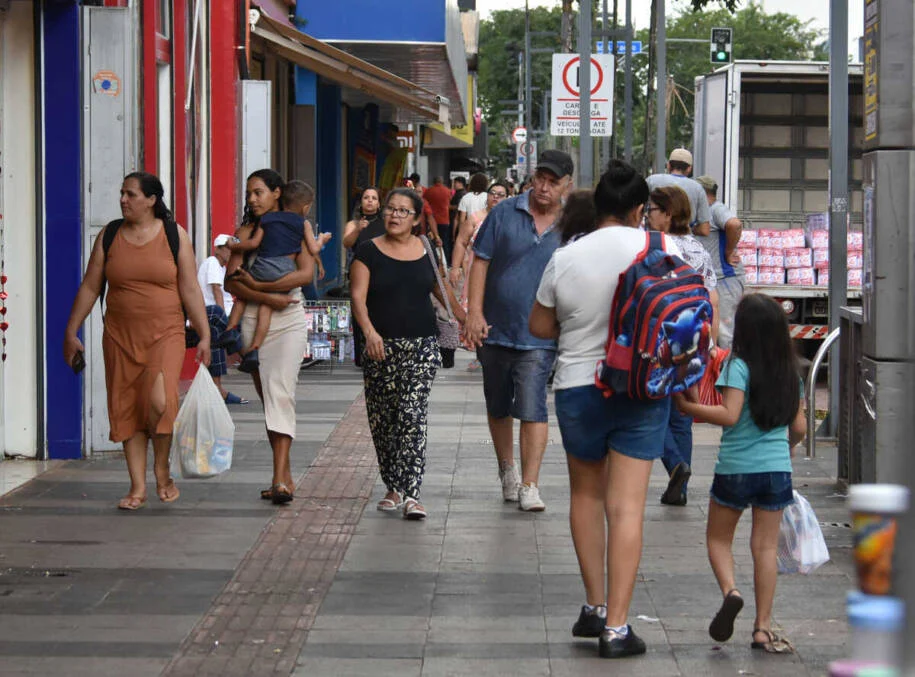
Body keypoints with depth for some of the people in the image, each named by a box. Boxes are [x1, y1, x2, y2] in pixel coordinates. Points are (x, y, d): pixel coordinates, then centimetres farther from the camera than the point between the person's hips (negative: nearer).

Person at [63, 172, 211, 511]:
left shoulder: (174, 235, 0)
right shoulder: (110, 236, 6)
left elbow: (190, 290, 0)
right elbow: (89, 287, 9)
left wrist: (204, 335, -4)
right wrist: (71, 332, 6)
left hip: (165, 334, -3)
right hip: (120, 336, 3)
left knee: (159, 401, -20)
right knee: (126, 409, 2)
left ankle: (162, 469, 4)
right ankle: (138, 487, 9)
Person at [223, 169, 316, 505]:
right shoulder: (245, 232, 9)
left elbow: (306, 274, -12)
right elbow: (231, 282, -1)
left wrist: (258, 285, -13)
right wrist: (267, 298, -15)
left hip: (288, 322, -3)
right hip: (254, 321, 3)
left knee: (280, 393, -17)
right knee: (268, 398, 6)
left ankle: (279, 479, -25)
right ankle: (285, 475, 12)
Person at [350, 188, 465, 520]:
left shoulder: (427, 252, 9)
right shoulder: (369, 251, 3)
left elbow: (445, 294, 20)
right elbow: (358, 297, -7)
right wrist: (369, 331, -23)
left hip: (422, 346, 0)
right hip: (381, 347, 0)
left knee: (413, 416, -11)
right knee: (382, 420, 5)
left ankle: (412, 494, -14)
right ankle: (393, 488, 20)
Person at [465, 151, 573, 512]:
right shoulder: (505, 213, -1)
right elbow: (481, 261, 0)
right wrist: (475, 312, -7)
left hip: (539, 336, -2)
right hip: (494, 331, 2)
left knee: (532, 409, -12)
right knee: (497, 407, 16)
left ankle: (529, 485, -8)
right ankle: (507, 469, 35)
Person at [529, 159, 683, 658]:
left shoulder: (565, 258, -6)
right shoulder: (661, 250, -7)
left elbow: (539, 326, 4)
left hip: (578, 388, 1)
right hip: (644, 390, -1)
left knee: (586, 493, 21)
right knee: (627, 506, -1)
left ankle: (595, 606, 22)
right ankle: (616, 627, -3)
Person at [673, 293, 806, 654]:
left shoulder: (739, 367, -11)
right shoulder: (791, 372, 5)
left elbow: (729, 415, -21)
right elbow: (799, 427, 10)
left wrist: (687, 407, -14)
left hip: (735, 467, -3)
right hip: (777, 467, 4)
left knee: (718, 537, 15)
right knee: (766, 546, 7)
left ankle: (730, 590, -11)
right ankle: (763, 627, 7)